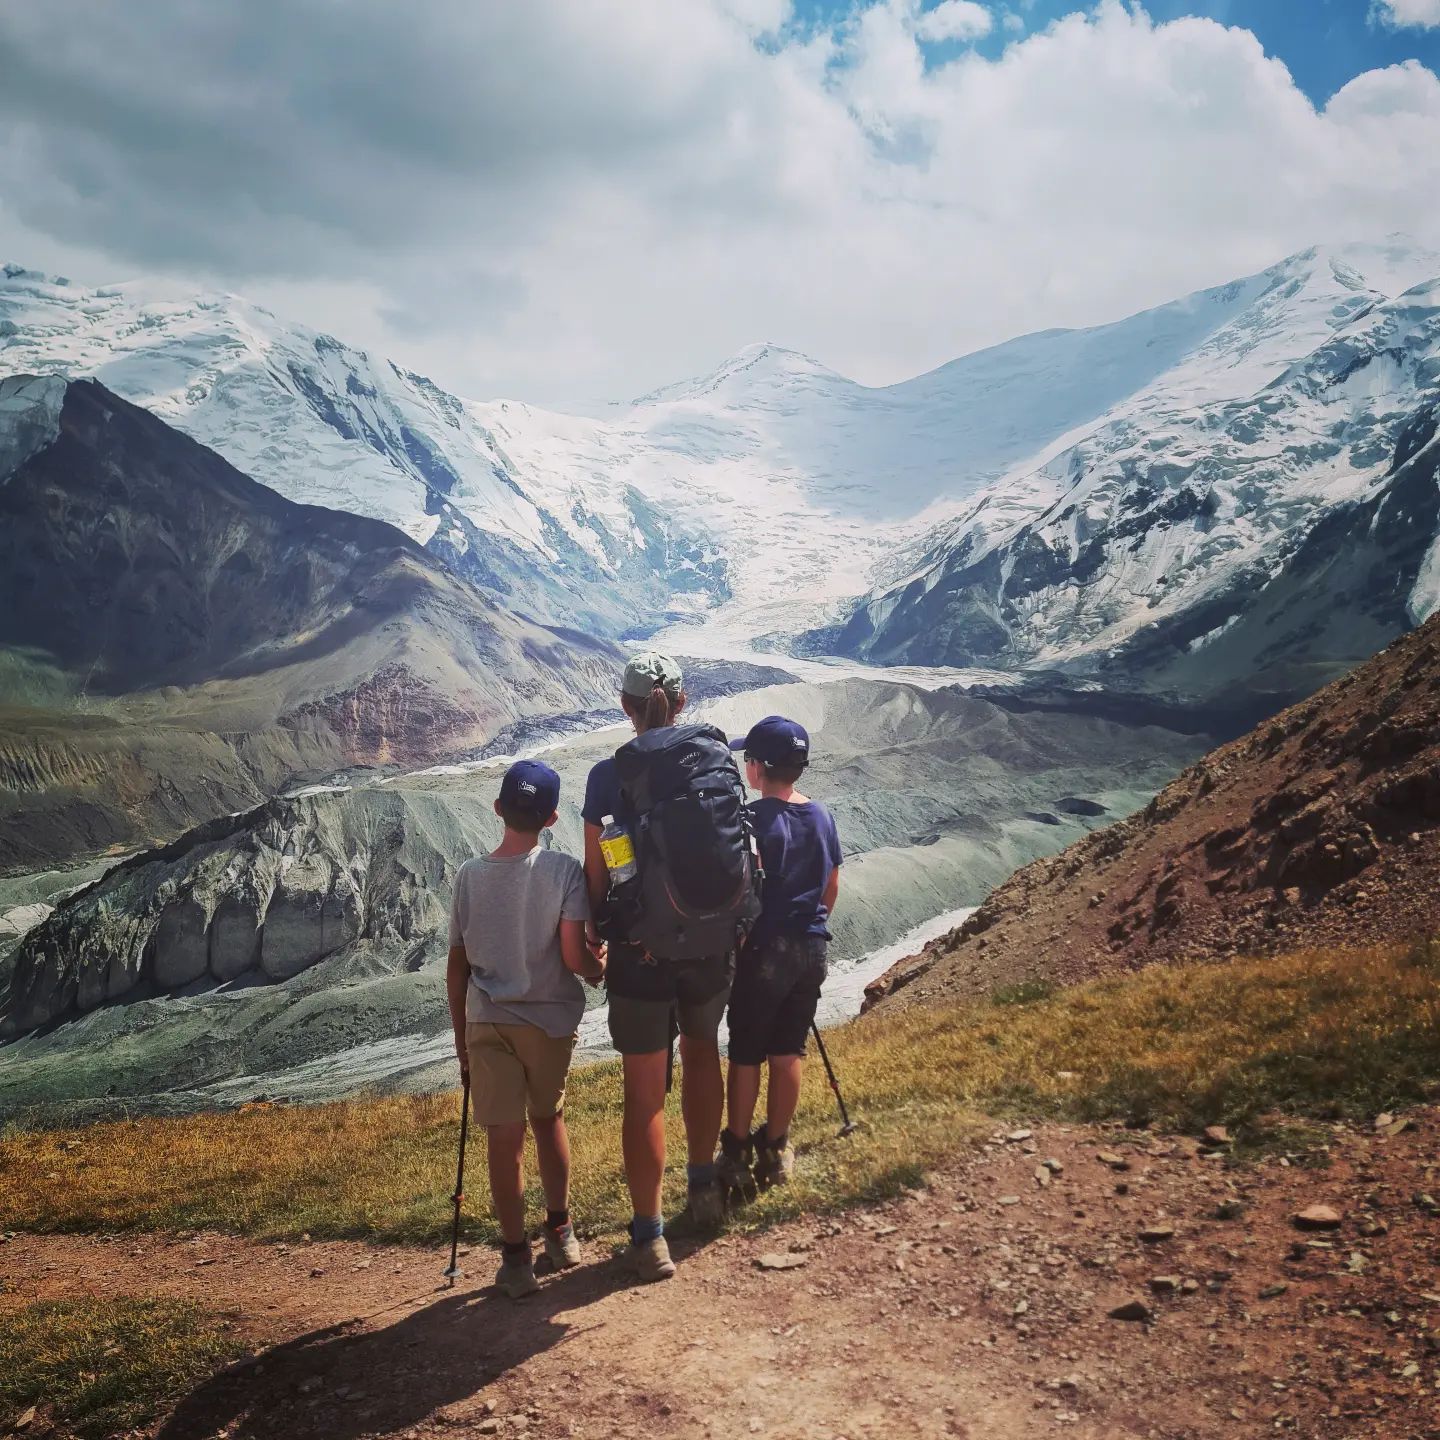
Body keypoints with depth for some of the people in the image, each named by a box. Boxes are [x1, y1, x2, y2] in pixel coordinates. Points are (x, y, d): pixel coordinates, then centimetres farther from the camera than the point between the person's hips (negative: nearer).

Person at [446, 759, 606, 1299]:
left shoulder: (470, 875, -4)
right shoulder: (563, 871, -10)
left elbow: (457, 970, 2)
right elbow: (574, 956, -16)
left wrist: (461, 1038, 12)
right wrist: (600, 967, 7)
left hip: (487, 1022, 0)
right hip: (551, 1018, 0)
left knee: (504, 1137, 3)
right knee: (549, 1119, 20)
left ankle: (516, 1258, 7)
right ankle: (560, 1231, 32)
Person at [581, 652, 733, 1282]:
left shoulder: (607, 776, -10)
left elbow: (596, 875, -7)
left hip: (639, 951, -3)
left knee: (645, 1091, 6)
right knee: (701, 1054, 26)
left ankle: (649, 1235, 9)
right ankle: (703, 1187, 39)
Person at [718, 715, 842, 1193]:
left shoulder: (755, 819, -16)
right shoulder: (822, 816, 3)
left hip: (763, 951, -5)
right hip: (811, 949, 6)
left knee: (745, 1056, 6)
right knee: (788, 1054, 13)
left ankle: (737, 1156, 14)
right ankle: (776, 1150, 23)